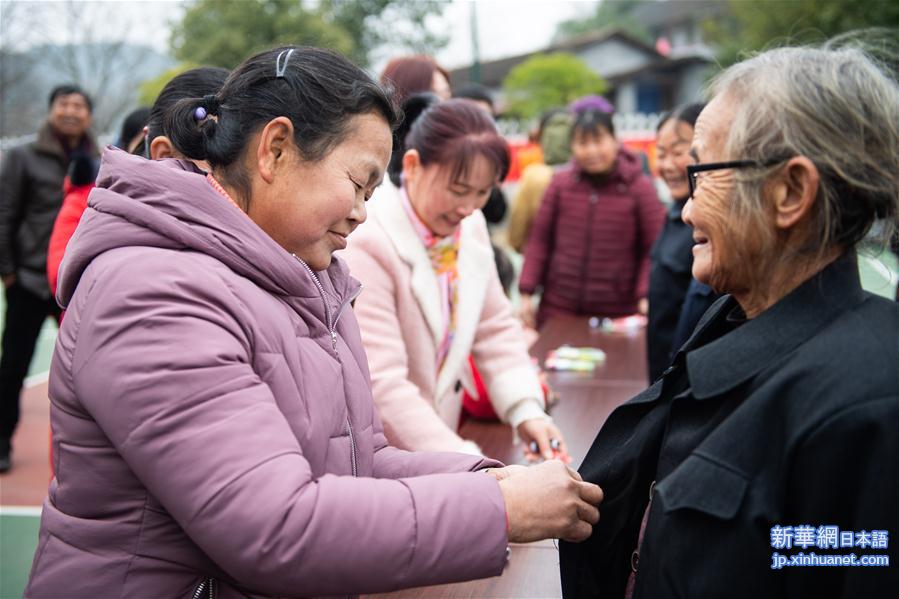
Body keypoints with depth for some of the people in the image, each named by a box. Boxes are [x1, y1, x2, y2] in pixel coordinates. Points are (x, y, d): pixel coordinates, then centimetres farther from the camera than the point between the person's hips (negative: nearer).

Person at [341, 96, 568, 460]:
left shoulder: (470, 227, 2)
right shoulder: (366, 242, -21)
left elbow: (495, 330, 7)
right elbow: (379, 384, -26)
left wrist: (526, 410, -9)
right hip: (368, 456, -6)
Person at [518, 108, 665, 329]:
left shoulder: (640, 187, -3)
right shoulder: (560, 183, 2)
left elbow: (654, 249, -2)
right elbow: (539, 240, 6)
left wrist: (646, 296, -14)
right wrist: (526, 293, 2)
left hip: (617, 311, -2)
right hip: (557, 307, 2)